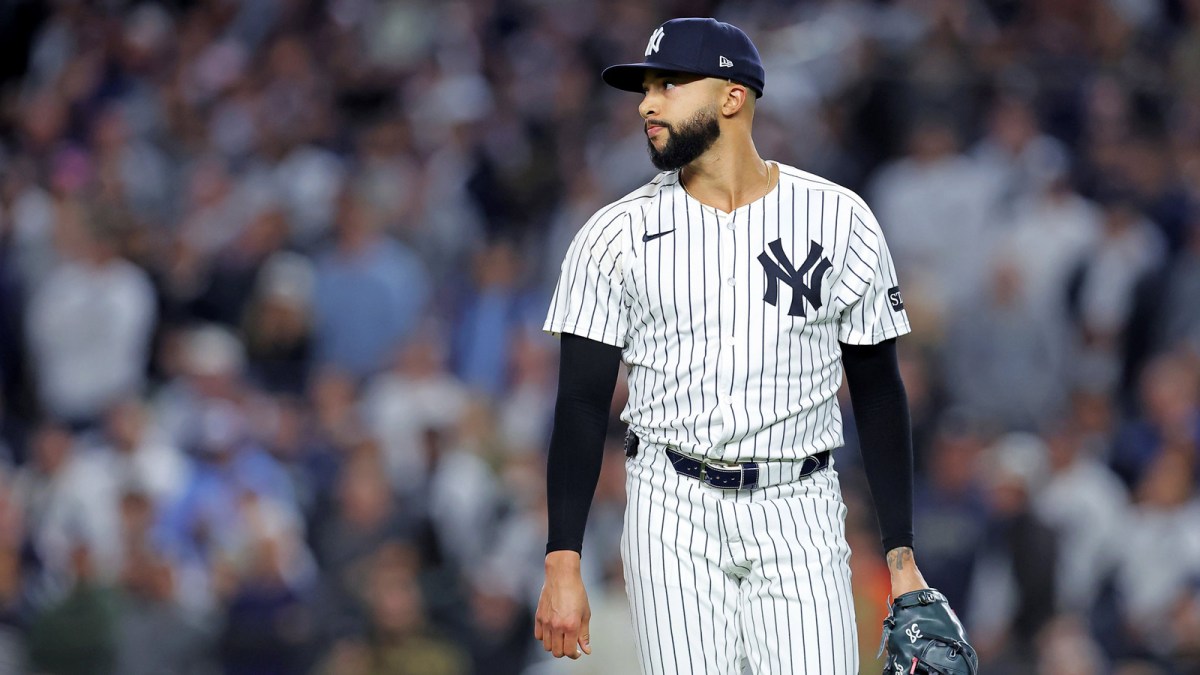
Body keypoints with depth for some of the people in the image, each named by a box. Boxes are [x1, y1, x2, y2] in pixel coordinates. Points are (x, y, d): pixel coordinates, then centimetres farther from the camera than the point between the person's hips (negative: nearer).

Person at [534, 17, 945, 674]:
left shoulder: (841, 220, 2)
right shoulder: (615, 234, 2)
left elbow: (878, 393, 7)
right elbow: (581, 404, 1)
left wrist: (902, 558, 2)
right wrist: (562, 565, -8)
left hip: (798, 520, 0)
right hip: (673, 519, 0)